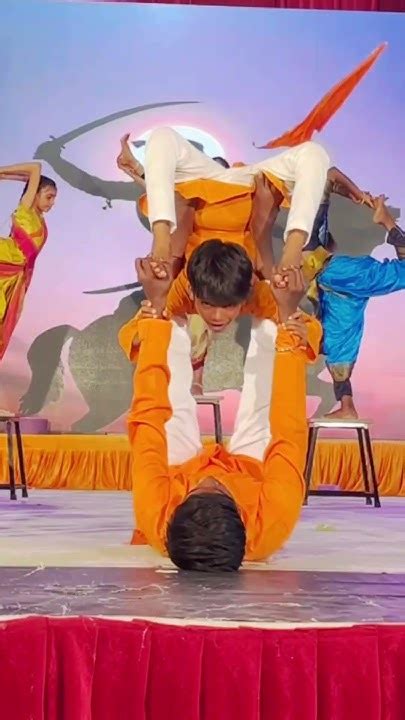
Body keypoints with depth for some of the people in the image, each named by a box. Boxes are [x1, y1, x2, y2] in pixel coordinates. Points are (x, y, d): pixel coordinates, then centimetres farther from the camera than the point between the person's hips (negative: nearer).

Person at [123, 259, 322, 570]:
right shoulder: (272, 521, -50)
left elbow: (148, 419, -37)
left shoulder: (155, 515, -48)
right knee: (269, 333, 2)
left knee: (174, 335, 3)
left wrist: (157, 306, -29)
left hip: (180, 472, 1)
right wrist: (287, 318, -31)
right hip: (253, 473, 0)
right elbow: (290, 434, -37)